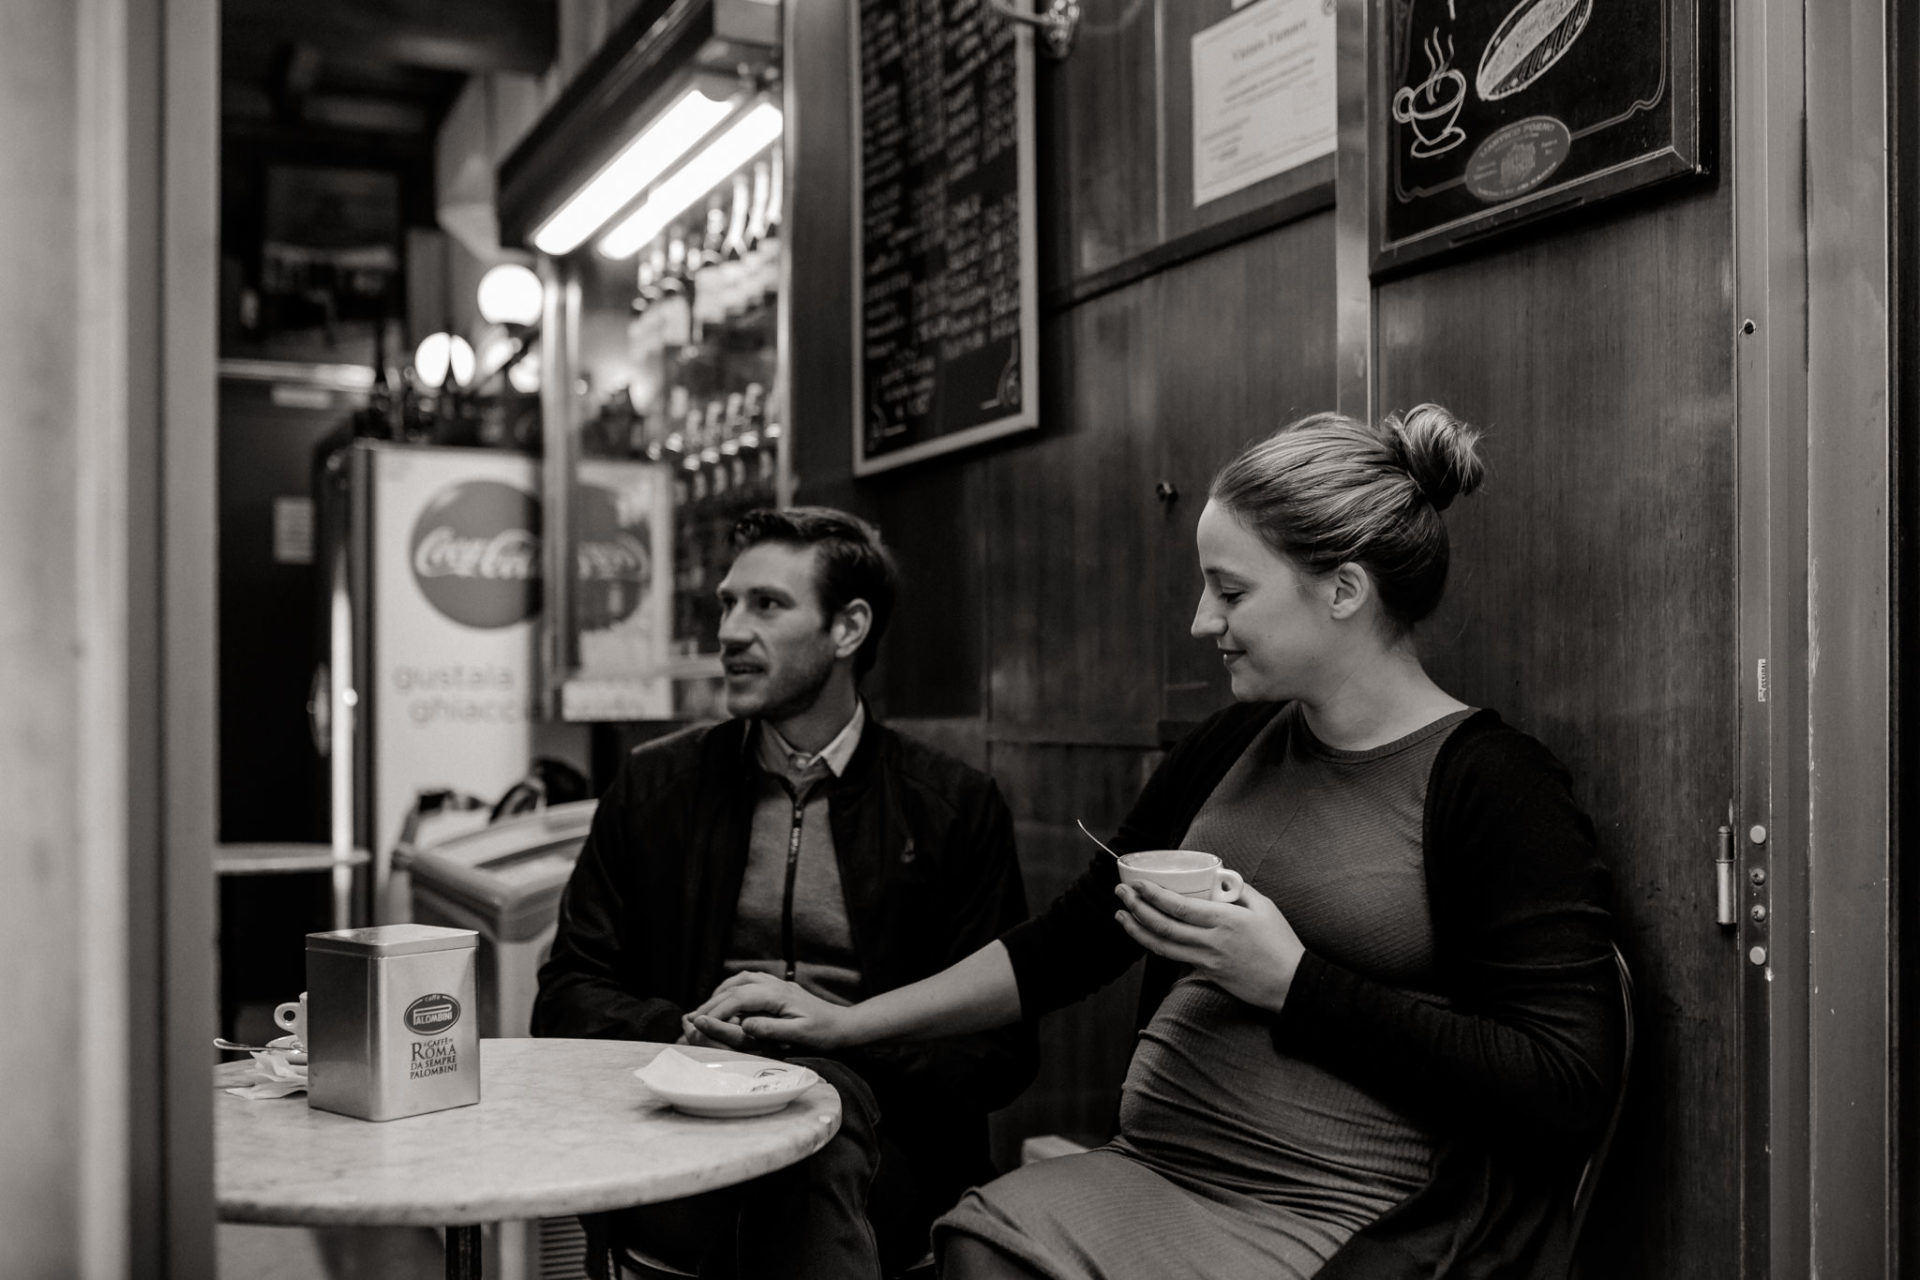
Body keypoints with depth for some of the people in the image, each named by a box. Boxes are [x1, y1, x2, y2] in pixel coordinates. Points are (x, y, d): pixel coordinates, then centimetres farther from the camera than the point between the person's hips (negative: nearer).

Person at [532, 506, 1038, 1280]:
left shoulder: (955, 807, 6)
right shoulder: (656, 785, 12)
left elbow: (1002, 1049, 2)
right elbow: (565, 999, 11)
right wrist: (686, 1034, -10)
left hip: (881, 1144, 0)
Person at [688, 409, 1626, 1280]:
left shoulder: (1493, 786, -9)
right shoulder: (1226, 750, 11)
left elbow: (1569, 1095, -15)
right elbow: (1066, 945, 16)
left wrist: (1292, 981, -17)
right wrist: (847, 1022, 10)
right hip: (1146, 1177, 6)